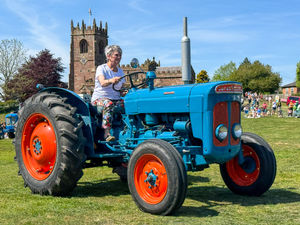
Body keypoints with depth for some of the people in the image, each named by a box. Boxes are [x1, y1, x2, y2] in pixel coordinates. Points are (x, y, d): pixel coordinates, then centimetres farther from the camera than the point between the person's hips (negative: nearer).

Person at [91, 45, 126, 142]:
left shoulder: (120, 71, 15)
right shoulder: (101, 68, -3)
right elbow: (102, 83, -25)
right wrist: (111, 81, -48)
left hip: (116, 99, 5)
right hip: (99, 98, -5)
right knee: (108, 104, -38)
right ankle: (107, 133, -38)